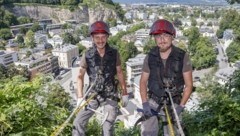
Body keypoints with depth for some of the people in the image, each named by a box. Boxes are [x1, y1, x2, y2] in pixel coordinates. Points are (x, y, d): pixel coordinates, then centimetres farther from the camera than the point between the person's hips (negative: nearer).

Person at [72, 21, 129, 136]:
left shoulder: (114, 54, -7)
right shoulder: (88, 55, -9)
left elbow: (119, 73, 3)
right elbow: (80, 76, -3)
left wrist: (124, 93, 6)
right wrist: (80, 97, -8)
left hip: (110, 95, 0)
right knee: (78, 123, -4)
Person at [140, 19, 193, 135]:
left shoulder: (182, 57, -12)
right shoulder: (150, 57, -7)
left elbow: (189, 85, -7)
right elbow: (143, 81, 1)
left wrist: (181, 106, -12)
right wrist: (145, 103, -8)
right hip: (153, 102, 1)